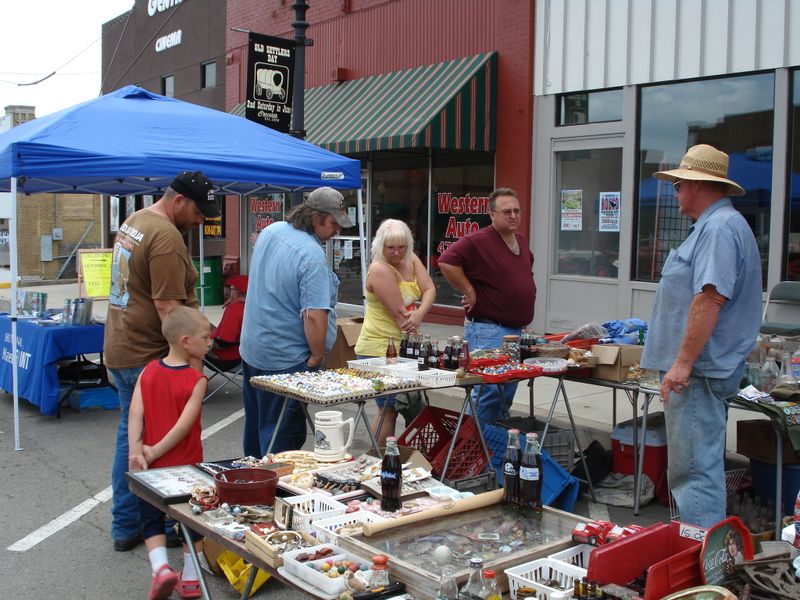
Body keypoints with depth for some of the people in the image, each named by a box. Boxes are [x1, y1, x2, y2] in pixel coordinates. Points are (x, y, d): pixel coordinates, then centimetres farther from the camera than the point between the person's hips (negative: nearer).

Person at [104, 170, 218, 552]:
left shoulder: (133, 222, 13)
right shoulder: (166, 237, -19)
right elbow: (168, 308, -24)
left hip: (120, 350, 10)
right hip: (149, 356, -10)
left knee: (130, 435, 15)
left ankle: (125, 527, 24)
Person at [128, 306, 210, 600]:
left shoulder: (148, 372, -4)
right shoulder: (196, 380, -16)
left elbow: (135, 413, -12)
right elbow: (184, 425, -22)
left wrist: (135, 453, -16)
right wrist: (153, 453, -14)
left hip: (152, 467, 3)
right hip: (186, 465, -2)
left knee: (151, 521, 18)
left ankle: (161, 568, -1)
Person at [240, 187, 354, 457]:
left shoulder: (270, 231, 3)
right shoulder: (313, 257, -24)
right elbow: (314, 316, -29)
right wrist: (317, 357, -15)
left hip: (251, 348, 9)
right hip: (286, 359, -9)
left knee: (256, 422, 22)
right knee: (285, 434, 3)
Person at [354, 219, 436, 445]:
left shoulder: (411, 260, 8)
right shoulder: (380, 269, -16)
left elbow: (429, 290, -2)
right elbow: (399, 313, -19)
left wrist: (419, 315, -22)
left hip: (401, 346, 8)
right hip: (380, 348, -8)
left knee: (391, 407, 13)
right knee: (390, 408, -5)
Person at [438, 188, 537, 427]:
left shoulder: (522, 241, 13)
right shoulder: (478, 241, -15)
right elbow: (447, 262, -25)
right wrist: (470, 292, -19)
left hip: (516, 330, 9)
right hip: (487, 329, -9)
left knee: (508, 392, 15)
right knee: (488, 390, -9)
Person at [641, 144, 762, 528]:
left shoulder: (719, 228, -17)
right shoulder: (714, 226, 19)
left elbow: (710, 299, -26)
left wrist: (683, 363, -26)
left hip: (699, 371, -11)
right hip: (698, 369, 11)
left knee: (696, 469, -7)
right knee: (697, 464, 18)